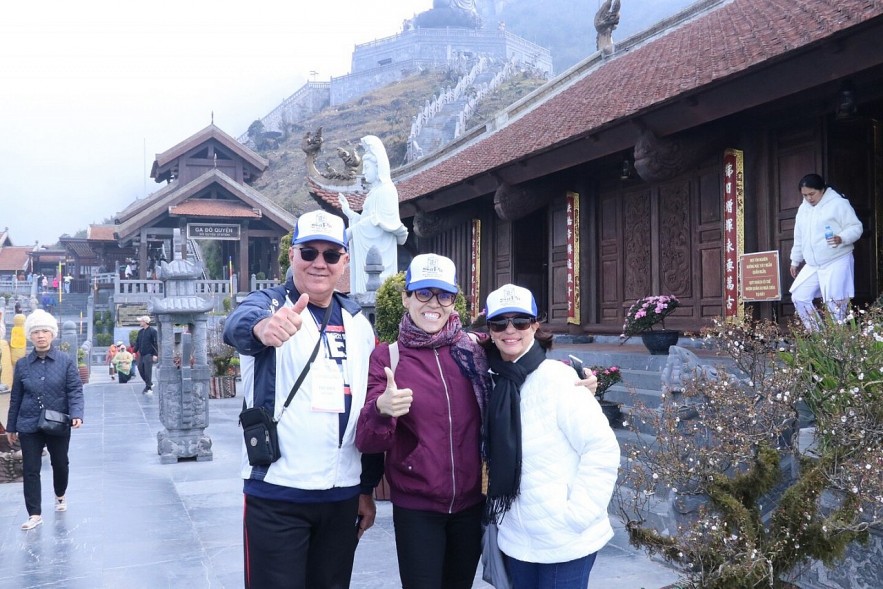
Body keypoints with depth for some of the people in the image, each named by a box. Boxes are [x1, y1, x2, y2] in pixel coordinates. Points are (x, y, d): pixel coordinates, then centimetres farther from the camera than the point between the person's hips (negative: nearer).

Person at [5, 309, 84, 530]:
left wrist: (76, 415, -24)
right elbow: (16, 397, 8)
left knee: (60, 464, 16)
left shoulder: (66, 361, -6)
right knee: (30, 470, 0)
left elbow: (75, 390, -9)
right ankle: (34, 514, 7)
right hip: (29, 426, 1)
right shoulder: (22, 364, 2)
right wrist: (11, 427, 11)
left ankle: (60, 495, 43)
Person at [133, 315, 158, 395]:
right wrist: (135, 352, 11)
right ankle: (149, 384, 25)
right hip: (141, 354, 7)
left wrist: (155, 355, -16)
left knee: (148, 371, -7)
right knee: (141, 369, 9)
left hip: (149, 355, -7)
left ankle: (149, 388, 1)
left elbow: (156, 343, -11)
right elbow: (137, 342, 19)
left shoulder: (152, 331, -8)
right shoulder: (140, 332, 13)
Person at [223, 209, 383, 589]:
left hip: (343, 495, 5)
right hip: (276, 495, -4)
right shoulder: (269, 303, -6)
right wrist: (262, 326, -55)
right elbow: (239, 324, -32)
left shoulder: (359, 323, 8)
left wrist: (368, 487, 12)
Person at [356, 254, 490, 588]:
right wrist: (381, 410, -33)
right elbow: (366, 442, -11)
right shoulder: (386, 357, -8)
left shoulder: (474, 350, -2)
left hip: (471, 503, 3)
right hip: (416, 508, -3)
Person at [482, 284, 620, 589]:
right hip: (517, 541, 6)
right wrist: (499, 512, 5)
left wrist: (576, 515, -18)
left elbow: (603, 449, -17)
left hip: (564, 543, -6)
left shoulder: (558, 378, -15)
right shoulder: (496, 383, 3)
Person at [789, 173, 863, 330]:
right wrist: (795, 260, 22)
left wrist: (841, 238, -31)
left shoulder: (838, 203, -9)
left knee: (835, 304, -6)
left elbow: (856, 228, -12)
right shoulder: (803, 208, 13)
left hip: (837, 263, -7)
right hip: (812, 266, 7)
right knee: (799, 297, 2)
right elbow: (799, 238, 21)